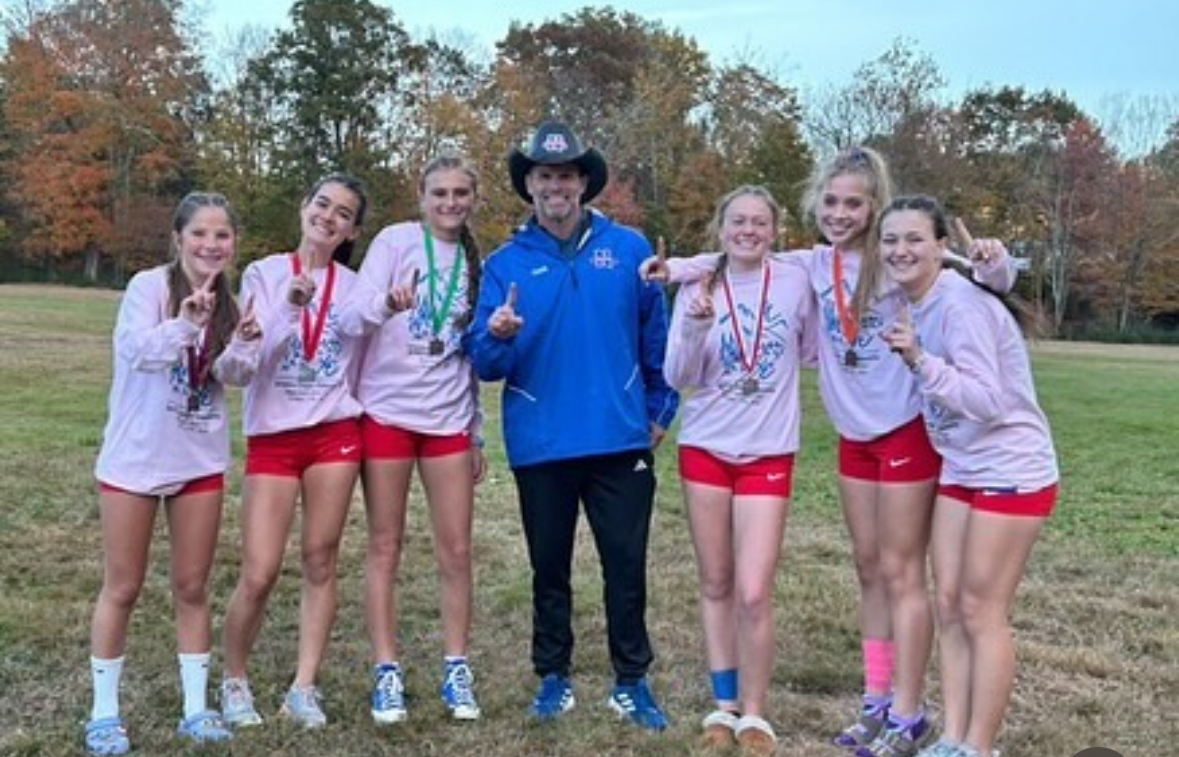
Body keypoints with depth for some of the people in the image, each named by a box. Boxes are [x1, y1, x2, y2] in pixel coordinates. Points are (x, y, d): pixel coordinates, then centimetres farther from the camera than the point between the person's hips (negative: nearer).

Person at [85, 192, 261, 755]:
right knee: (123, 588, 5)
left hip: (200, 460, 4)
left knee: (192, 587, 9)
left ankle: (196, 708, 18)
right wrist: (183, 325, -46)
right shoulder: (149, 286, -12)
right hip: (134, 458, -4)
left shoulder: (226, 301, 3)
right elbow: (138, 349, -28)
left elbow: (231, 376, -1)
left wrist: (243, 345, -21)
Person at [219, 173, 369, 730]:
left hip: (335, 434, 2)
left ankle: (304, 687, 12)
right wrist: (290, 309, -21)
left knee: (321, 561, 3)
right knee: (259, 573, -5)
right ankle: (234, 681, 17)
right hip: (272, 435, -2)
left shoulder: (355, 286, 6)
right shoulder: (263, 274, 2)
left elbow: (360, 363, 10)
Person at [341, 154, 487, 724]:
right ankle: (387, 672, 12)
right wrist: (386, 303, -38)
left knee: (456, 550, 4)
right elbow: (358, 312, -15)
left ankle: (456, 670, 16)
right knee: (385, 546, 3)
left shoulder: (474, 262, 10)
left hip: (448, 419, 4)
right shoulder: (396, 240, -2)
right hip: (388, 411, -3)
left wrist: (477, 432, 14)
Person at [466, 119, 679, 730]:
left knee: (626, 564, 5)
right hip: (540, 445, 1)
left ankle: (632, 681, 20)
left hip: (620, 439, 0)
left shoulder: (628, 249, 2)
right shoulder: (505, 263, 1)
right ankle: (554, 677, 27)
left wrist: (661, 409, 7)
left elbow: (657, 337, 8)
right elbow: (485, 363, -4)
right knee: (549, 567, 12)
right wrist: (497, 335, -25)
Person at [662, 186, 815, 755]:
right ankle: (723, 705, 24)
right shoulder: (697, 289, 0)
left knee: (753, 593, -9)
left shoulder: (795, 281, -2)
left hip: (768, 454, -1)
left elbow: (813, 349, 13)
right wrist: (696, 326, -21)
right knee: (716, 586, 10)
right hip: (704, 448, 2)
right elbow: (677, 377, -7)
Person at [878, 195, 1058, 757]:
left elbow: (987, 400, -27)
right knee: (948, 606, 9)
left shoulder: (962, 303, -21)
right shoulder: (913, 302, 3)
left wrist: (919, 363, -35)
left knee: (981, 613, -1)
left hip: (1009, 472, -8)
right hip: (960, 469, 8)